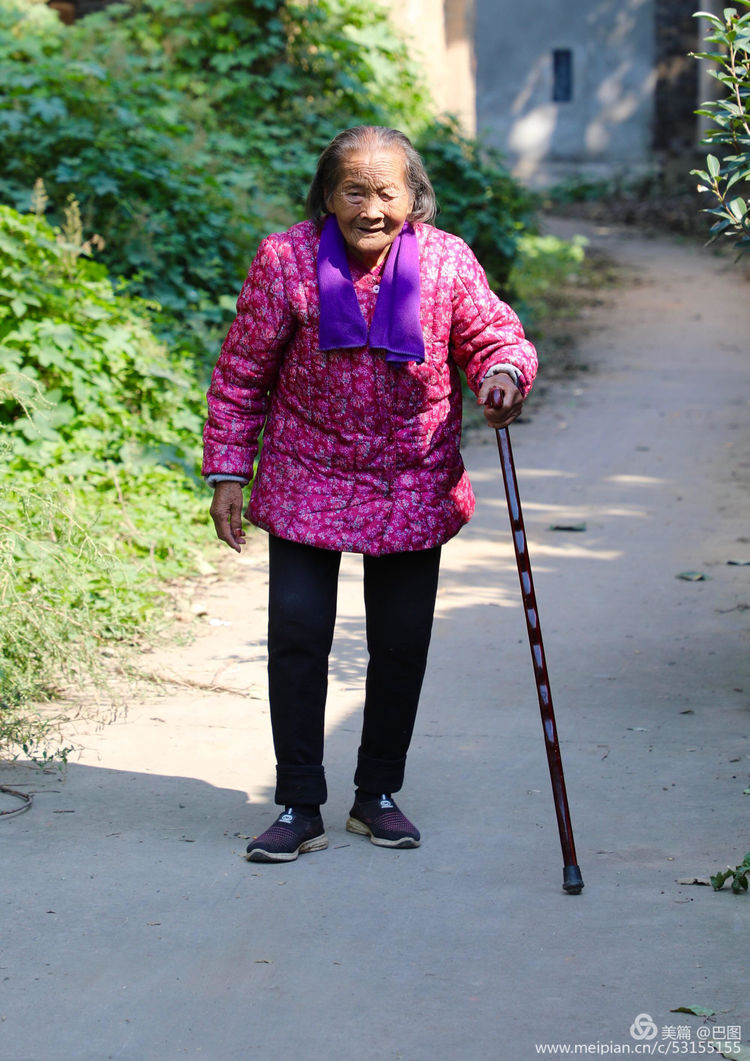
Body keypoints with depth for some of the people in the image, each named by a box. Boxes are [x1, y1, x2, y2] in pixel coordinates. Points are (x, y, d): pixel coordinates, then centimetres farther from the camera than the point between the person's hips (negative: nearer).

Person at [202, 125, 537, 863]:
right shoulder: (286, 261, -11)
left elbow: (497, 337, 0)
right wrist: (227, 472, -4)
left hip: (414, 490, 2)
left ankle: (377, 796, 26)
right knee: (297, 636, -5)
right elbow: (240, 375, -3)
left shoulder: (446, 262, -9)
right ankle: (300, 807, 8)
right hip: (306, 483, -1)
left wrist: (505, 372, -24)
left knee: (402, 642, 8)